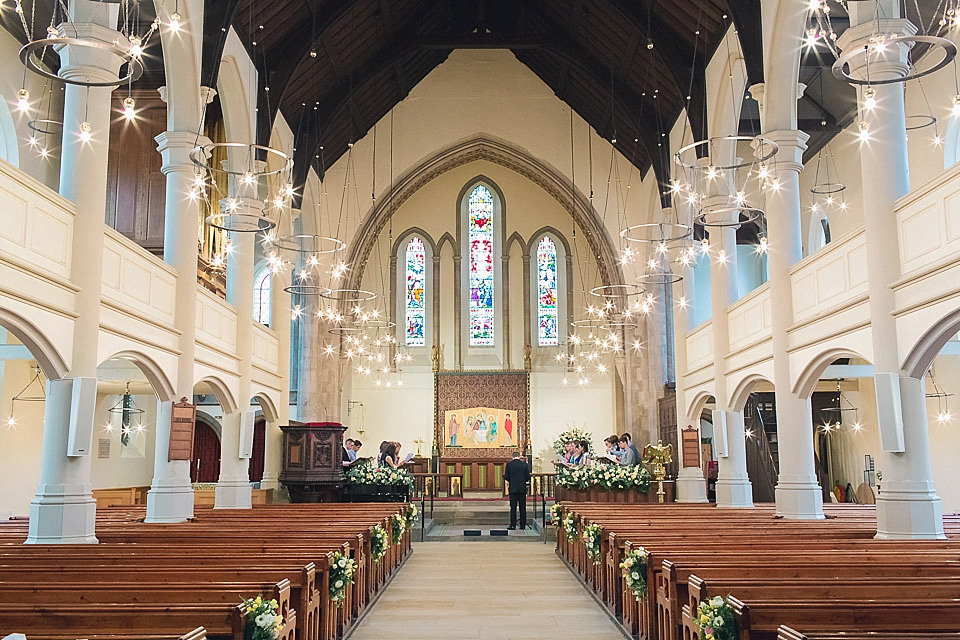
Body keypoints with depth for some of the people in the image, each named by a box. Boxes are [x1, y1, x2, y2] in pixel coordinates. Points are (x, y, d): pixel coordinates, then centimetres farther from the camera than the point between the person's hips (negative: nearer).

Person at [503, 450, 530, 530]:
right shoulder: (525, 464, 0)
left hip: (513, 488, -1)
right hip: (522, 489, 1)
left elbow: (506, 477, -4)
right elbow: (528, 477, 0)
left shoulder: (509, 464, -3)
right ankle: (523, 525, 8)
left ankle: (513, 525, -1)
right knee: (522, 508, 6)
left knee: (513, 507, 2)